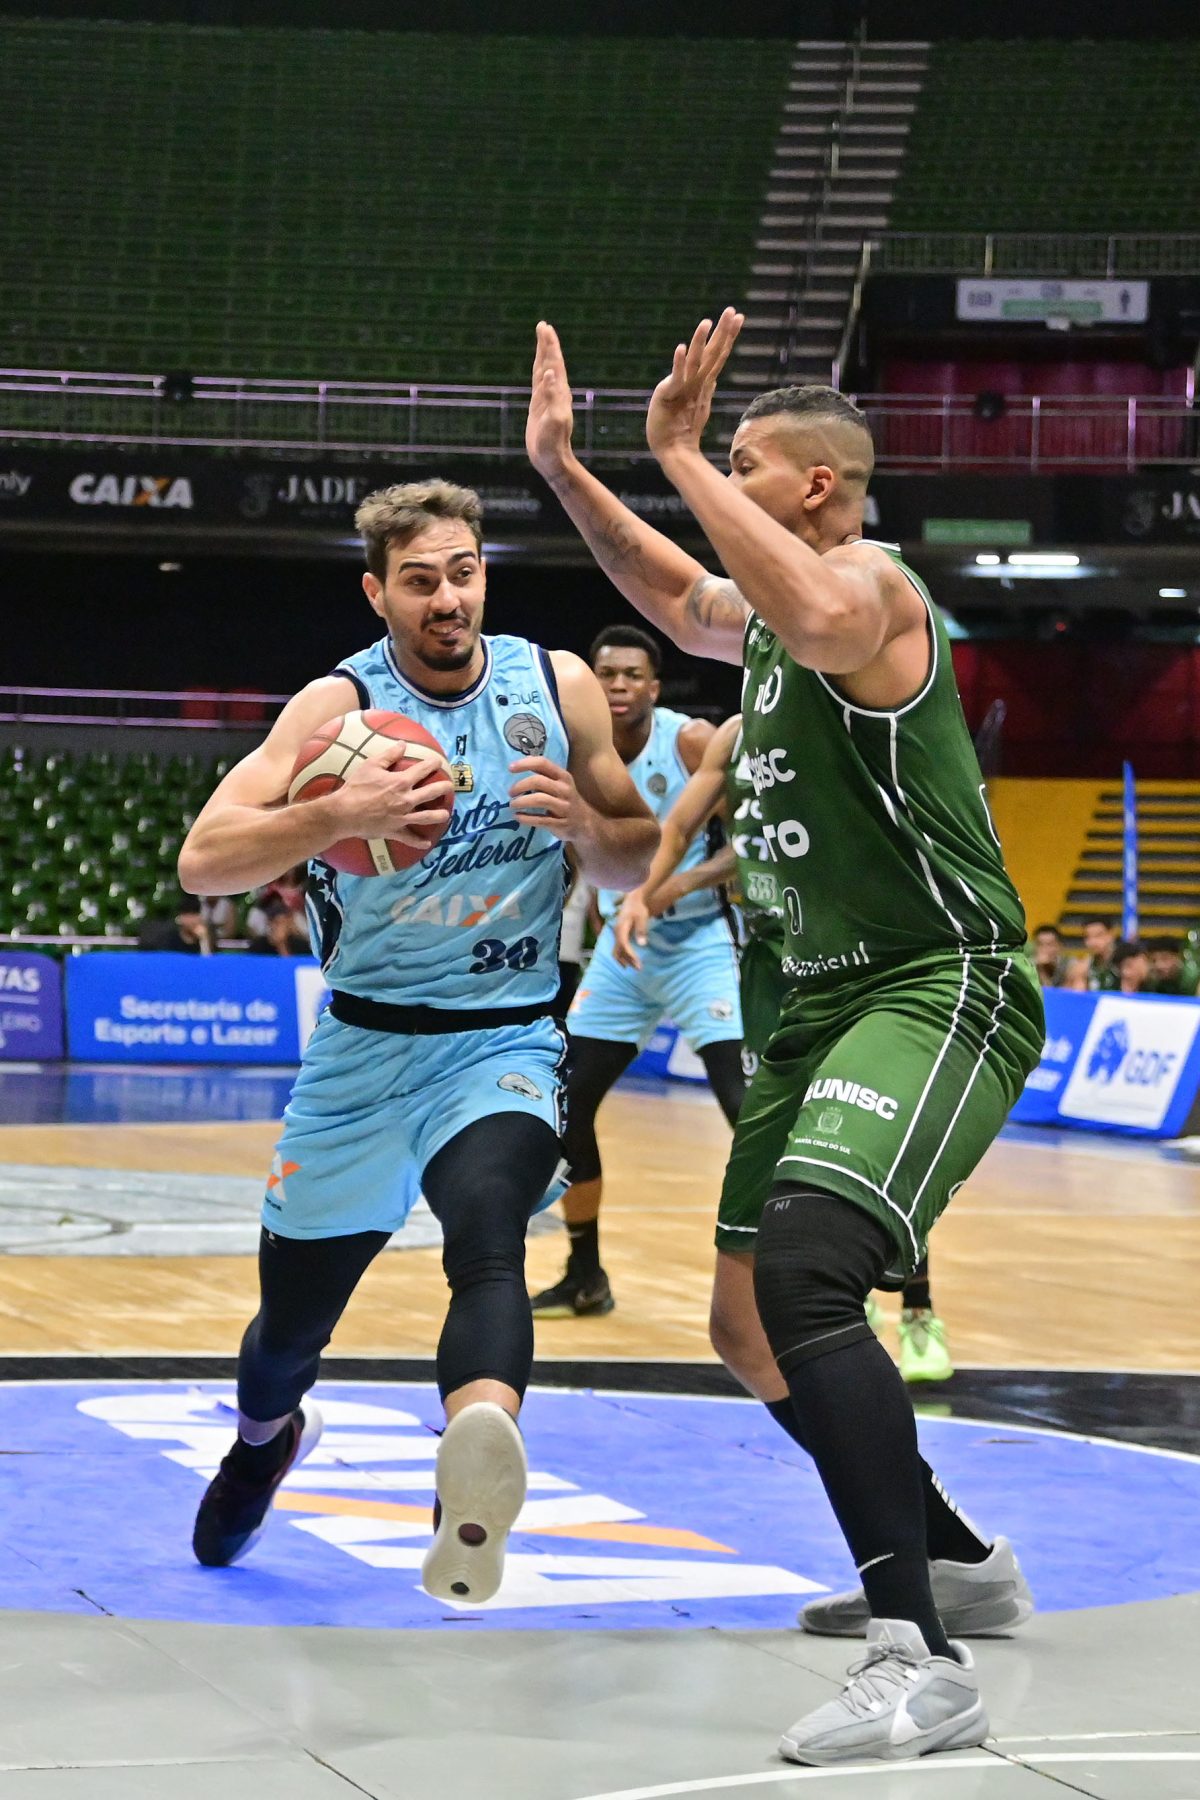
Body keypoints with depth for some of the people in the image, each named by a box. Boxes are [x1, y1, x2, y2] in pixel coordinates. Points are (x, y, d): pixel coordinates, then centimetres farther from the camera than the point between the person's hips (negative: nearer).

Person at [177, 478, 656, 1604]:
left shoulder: (557, 687, -2)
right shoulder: (341, 704, -10)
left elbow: (639, 863, 7)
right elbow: (203, 859, -20)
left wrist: (583, 823, -16)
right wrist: (341, 813, -36)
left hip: (502, 1046, -1)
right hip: (362, 1048, 1)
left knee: (487, 1227, -33)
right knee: (293, 1313, 14)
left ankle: (472, 1501, -58)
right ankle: (265, 1439, 52)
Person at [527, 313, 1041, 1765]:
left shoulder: (871, 582, -13)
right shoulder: (769, 609, 16)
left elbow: (824, 625, -38)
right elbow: (677, 597, 38)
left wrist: (680, 455, -30)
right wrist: (561, 467, 28)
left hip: (942, 990, -10)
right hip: (829, 996, 11)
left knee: (803, 1273, -30)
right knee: (758, 1313, 15)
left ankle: (922, 1662, -33)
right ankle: (955, 1565, 33)